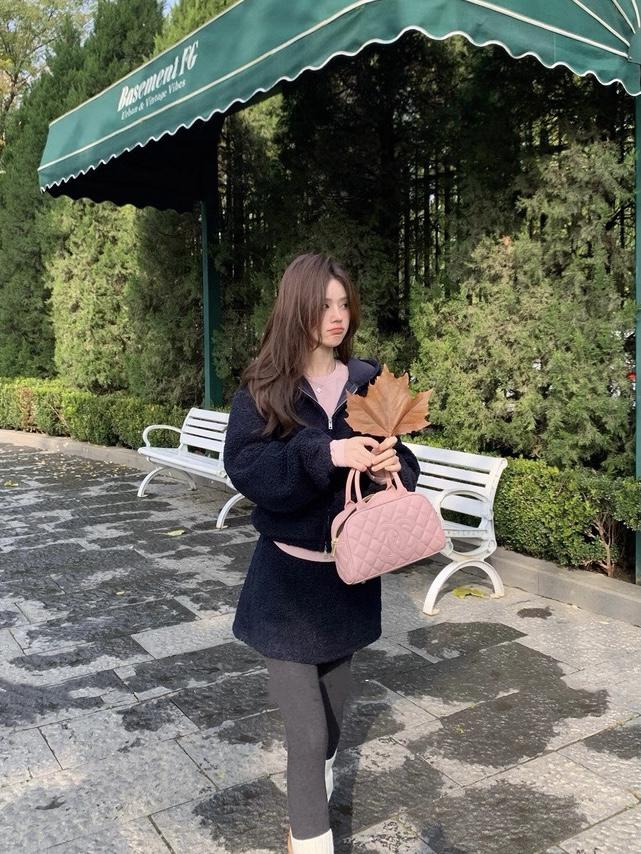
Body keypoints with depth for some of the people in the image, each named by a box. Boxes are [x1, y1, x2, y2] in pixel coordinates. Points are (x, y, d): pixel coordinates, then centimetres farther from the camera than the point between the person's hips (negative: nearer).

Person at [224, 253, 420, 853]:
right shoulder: (263, 386, -8)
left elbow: (400, 456, 4)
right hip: (289, 572, -3)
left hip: (351, 569, 4)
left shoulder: (367, 381, 0)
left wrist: (392, 466, -20)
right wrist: (326, 454, -30)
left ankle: (315, 789, 53)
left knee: (334, 702, 23)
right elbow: (242, 465, -18)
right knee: (307, 728, -2)